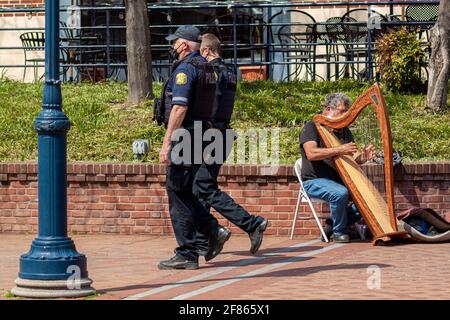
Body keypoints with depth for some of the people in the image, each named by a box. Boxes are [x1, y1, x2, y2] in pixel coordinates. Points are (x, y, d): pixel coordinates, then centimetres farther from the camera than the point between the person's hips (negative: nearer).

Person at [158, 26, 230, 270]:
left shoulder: (185, 68, -13)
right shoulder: (206, 68, 16)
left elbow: (180, 107, -22)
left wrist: (167, 142, -23)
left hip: (184, 137, -9)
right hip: (201, 137, 9)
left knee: (178, 194, -4)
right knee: (184, 192, 18)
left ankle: (186, 255, -3)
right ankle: (213, 231, 8)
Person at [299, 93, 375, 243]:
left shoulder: (344, 131, 14)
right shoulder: (311, 127, -6)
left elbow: (353, 158, 6)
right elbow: (311, 153, -24)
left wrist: (363, 156, -18)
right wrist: (339, 150, -31)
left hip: (337, 180, 7)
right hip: (314, 181, -7)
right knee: (340, 193, -34)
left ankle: (334, 225, -2)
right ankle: (338, 231, -12)